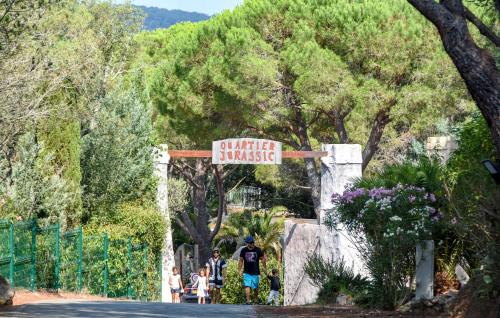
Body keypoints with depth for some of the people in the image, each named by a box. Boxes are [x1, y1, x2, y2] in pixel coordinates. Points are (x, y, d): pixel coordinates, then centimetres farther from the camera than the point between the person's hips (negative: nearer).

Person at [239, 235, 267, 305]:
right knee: (247, 286, -14)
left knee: (256, 287, 8)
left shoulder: (258, 250, -2)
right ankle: (248, 300, -15)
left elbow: (262, 259, 9)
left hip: (256, 272, 0)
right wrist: (240, 270, 4)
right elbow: (241, 261, 8)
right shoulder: (243, 250, 0)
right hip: (247, 272, 0)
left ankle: (256, 299, 28)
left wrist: (265, 268, 7)